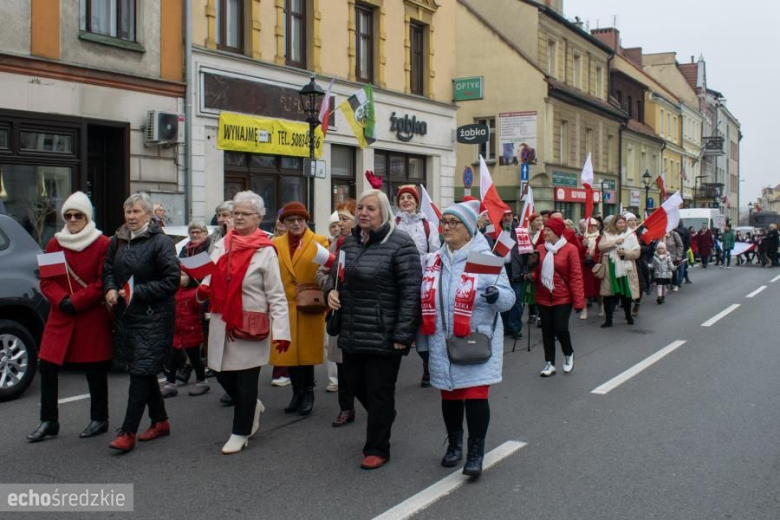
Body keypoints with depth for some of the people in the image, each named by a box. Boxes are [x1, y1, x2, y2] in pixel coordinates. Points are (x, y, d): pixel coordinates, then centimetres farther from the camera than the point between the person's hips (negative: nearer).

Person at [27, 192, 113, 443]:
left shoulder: (103, 244, -6)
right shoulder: (54, 243, 7)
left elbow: (103, 283, -9)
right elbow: (46, 281, 5)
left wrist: (75, 302, -16)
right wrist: (62, 300, -13)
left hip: (93, 317, -4)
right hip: (60, 316, 4)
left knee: (95, 370, 5)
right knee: (47, 366, 1)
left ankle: (99, 419, 20)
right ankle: (48, 421, 14)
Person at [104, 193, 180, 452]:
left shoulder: (160, 242, -10)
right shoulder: (118, 241, 9)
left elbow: (172, 280, -14)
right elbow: (108, 269, 20)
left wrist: (137, 292, -18)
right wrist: (110, 288, -2)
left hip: (153, 317, -7)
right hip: (124, 315, 7)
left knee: (141, 372, -7)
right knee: (144, 371, 14)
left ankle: (128, 432, -2)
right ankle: (160, 421, 28)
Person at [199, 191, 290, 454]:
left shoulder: (265, 251, -9)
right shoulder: (222, 244, 6)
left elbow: (276, 295, -11)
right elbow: (212, 275, 15)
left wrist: (281, 330, -18)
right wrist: (204, 288, -9)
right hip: (223, 322, 5)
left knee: (245, 380, 4)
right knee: (222, 372, 11)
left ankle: (241, 432, 21)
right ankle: (252, 406, 38)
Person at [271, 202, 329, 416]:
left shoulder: (320, 242, 0)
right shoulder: (276, 244, 9)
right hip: (284, 306, 3)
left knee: (306, 350, 3)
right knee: (289, 352, 6)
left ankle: (308, 394, 18)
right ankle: (297, 393, 21)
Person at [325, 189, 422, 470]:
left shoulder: (400, 243, -12)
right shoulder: (350, 241, 10)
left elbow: (411, 291, -16)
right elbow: (335, 274, 24)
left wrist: (402, 334, -19)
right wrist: (331, 290, 0)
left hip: (383, 335, -7)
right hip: (351, 333, 7)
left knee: (379, 392, 3)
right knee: (356, 384, 17)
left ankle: (377, 448, 20)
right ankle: (383, 421, 45)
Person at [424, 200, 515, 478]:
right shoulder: (434, 260, 8)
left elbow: (509, 297, -9)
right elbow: (426, 297, 19)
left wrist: (496, 296, -29)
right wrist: (423, 336, 15)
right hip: (443, 343, 5)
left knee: (475, 395, -6)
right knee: (449, 395, 13)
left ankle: (476, 453, 7)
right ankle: (454, 445, 31)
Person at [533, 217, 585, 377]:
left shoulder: (570, 249, -9)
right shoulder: (540, 249, 4)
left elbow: (576, 276, -10)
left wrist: (578, 301, -13)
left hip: (562, 298, -4)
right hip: (543, 298, 4)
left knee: (560, 328, -8)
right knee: (547, 330, 8)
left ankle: (568, 354, 22)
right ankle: (549, 363, 19)